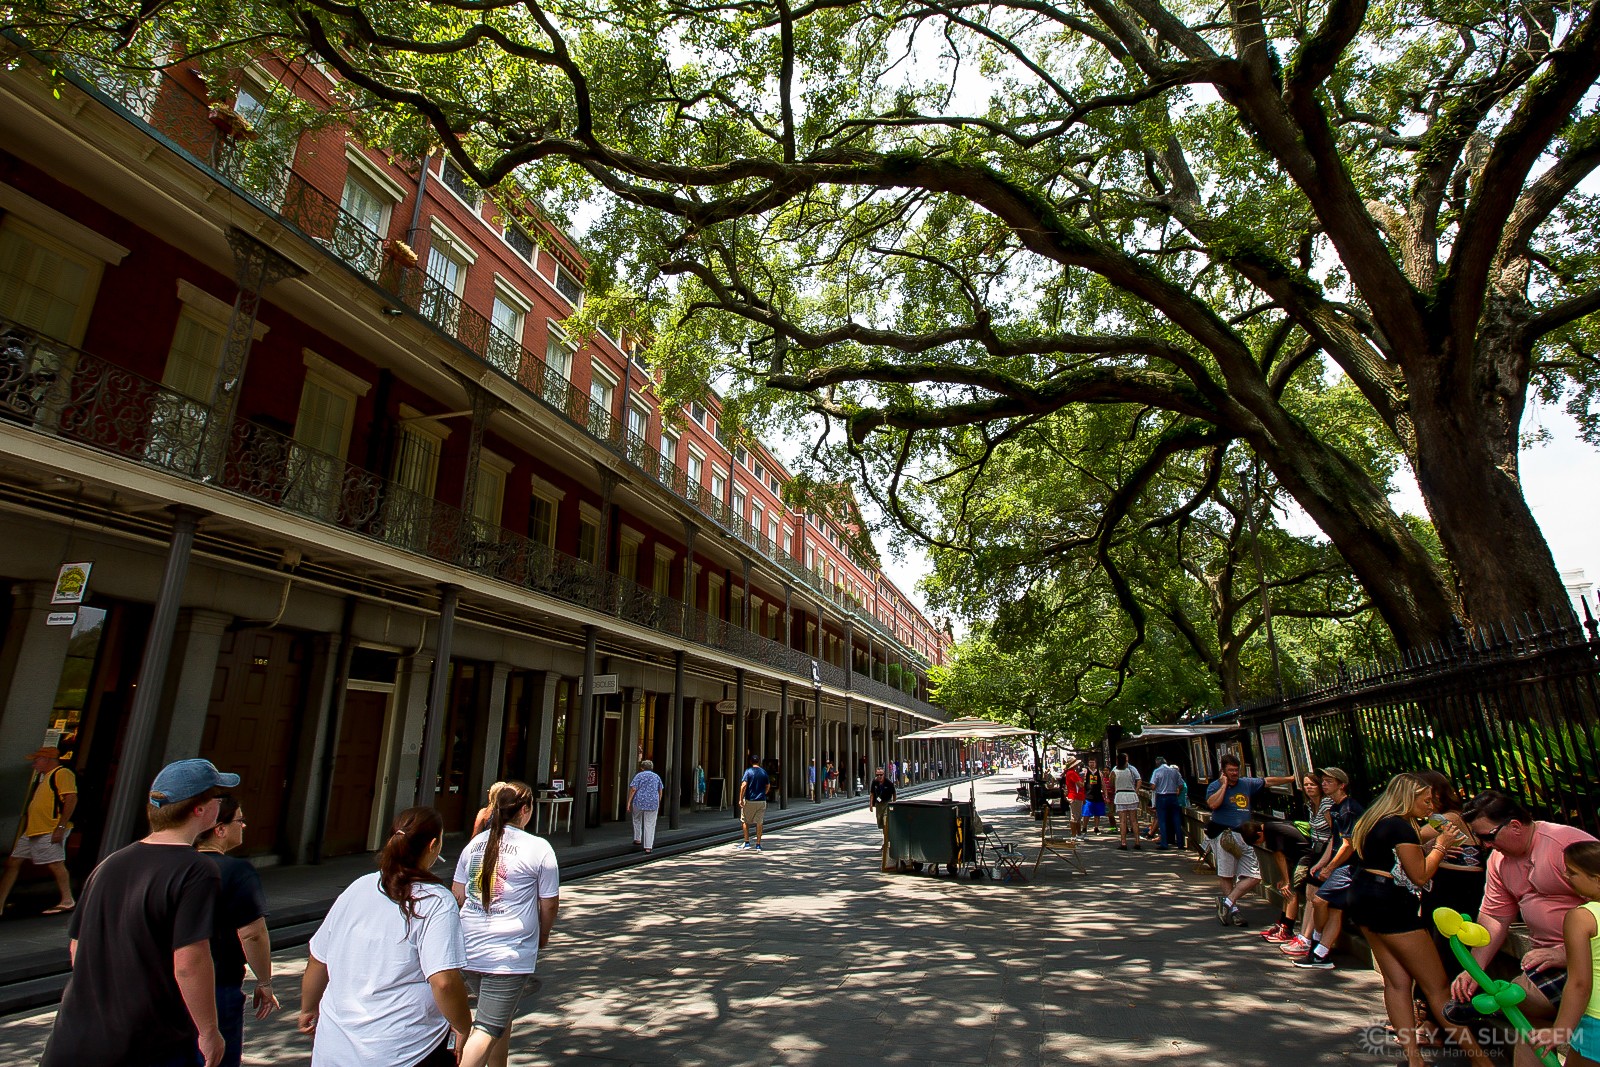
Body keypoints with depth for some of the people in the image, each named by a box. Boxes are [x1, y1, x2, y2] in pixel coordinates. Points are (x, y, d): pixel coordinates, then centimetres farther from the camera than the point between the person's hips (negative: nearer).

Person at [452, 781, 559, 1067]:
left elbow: (457, 894, 14)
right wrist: (542, 936, 13)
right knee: (488, 1028, 0)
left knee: (501, 1016, 24)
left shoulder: (475, 843, 5)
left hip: (470, 948, 7)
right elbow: (550, 904, -6)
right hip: (509, 955, -7)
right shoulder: (539, 848, -11)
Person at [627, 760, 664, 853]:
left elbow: (633, 789, -9)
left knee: (637, 820, 24)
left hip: (639, 802, -2)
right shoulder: (657, 777, 11)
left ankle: (637, 839, 22)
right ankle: (648, 847, 0)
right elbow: (660, 791, 14)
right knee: (650, 824, 4)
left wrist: (629, 802, -5)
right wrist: (659, 803, 22)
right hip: (653, 803, 2)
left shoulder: (639, 775, 0)